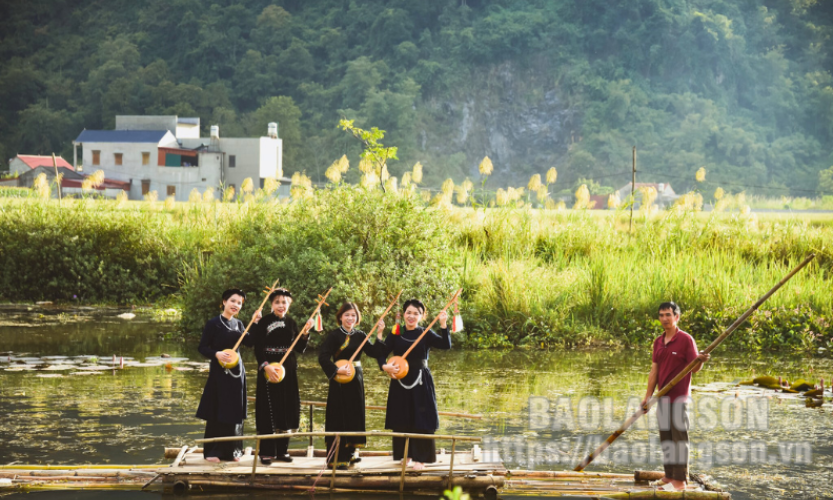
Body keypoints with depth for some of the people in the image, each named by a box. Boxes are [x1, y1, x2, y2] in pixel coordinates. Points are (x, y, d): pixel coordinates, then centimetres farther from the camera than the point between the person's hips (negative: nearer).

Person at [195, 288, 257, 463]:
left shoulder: (238, 324, 10)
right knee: (217, 413, -3)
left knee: (234, 412, 8)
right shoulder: (213, 323, -7)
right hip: (219, 371, -6)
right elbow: (202, 347, -8)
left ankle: (232, 450, 16)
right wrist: (216, 354, -25)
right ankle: (212, 451, 5)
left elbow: (249, 342, 6)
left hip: (237, 371, 6)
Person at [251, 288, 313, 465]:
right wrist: (265, 366, -23)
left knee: (287, 410, 7)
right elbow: (258, 348, -10)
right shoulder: (264, 321, -6)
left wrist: (305, 333, -5)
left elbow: (300, 349, 10)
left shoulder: (291, 323, 9)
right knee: (269, 410, -5)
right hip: (269, 369, -5)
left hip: (288, 369, 5)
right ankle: (266, 452, 0)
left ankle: (282, 450, 17)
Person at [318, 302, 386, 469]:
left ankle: (348, 454, 23)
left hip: (356, 380, 6)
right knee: (339, 417, -6)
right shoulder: (334, 336, -8)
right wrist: (337, 370, -24)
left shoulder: (360, 336, 8)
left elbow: (375, 352, -1)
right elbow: (323, 357, -16)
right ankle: (335, 459, -3)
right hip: (340, 381, -6)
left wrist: (379, 334, -9)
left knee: (354, 416, 11)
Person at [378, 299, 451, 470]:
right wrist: (385, 366, -20)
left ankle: (420, 458, 4)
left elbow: (446, 345, -15)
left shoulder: (426, 335, -1)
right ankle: (405, 454, 22)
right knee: (401, 419, 8)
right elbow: (382, 353, 0)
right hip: (400, 381, 2)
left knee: (421, 418, -3)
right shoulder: (395, 334, 3)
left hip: (420, 381, -2)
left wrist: (443, 325, -27)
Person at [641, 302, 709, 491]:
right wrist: (648, 396, 9)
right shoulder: (658, 342, 12)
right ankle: (669, 476, 17)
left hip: (679, 396, -7)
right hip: (663, 396, 7)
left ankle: (680, 480, -4)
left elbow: (694, 368, -10)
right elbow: (654, 371, 13)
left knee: (679, 436, -6)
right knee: (665, 436, 10)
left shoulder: (685, 340, -8)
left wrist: (701, 360, -32)